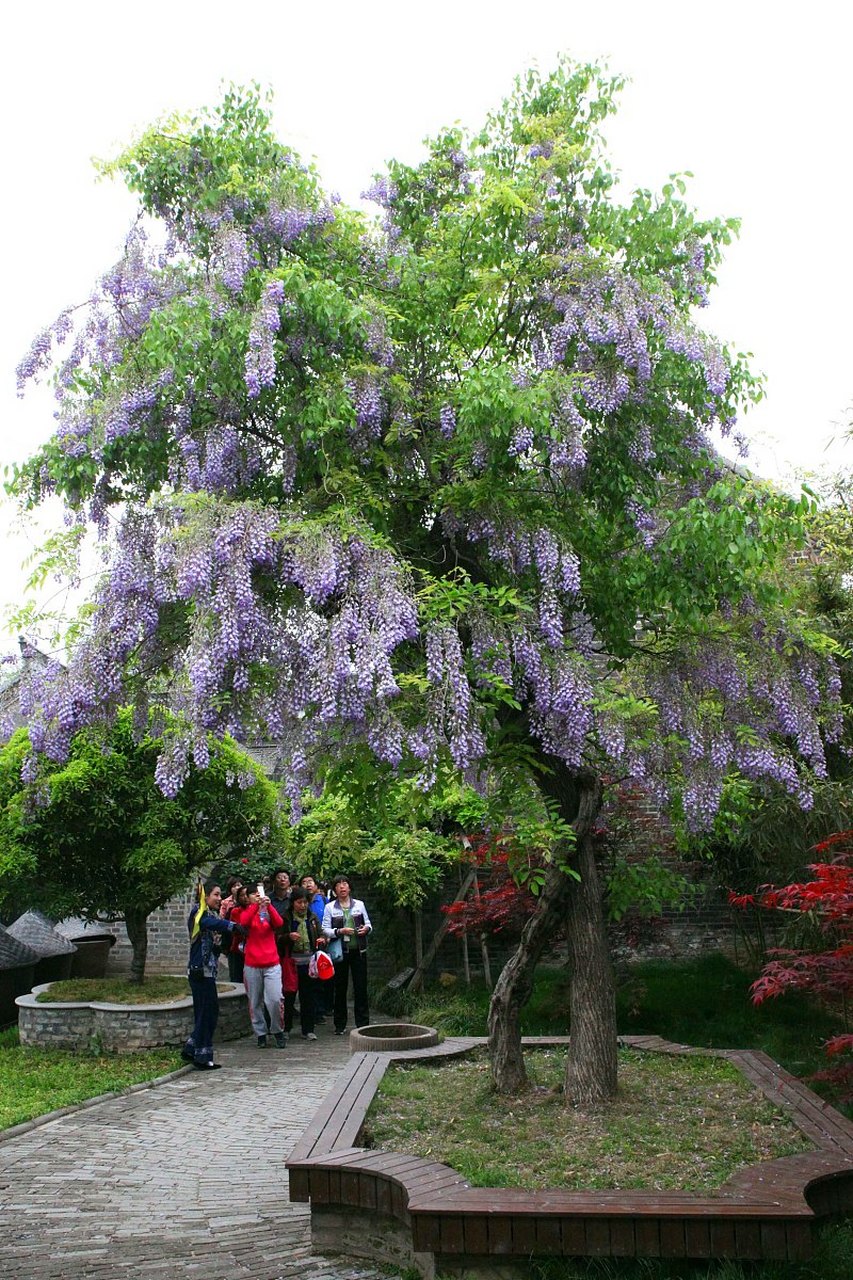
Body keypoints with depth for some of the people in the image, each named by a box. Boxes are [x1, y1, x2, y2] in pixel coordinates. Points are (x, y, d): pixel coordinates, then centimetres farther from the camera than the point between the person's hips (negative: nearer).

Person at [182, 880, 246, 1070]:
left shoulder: (213, 914, 19)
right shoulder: (199, 912, -9)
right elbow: (209, 922, -33)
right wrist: (231, 926, -45)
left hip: (208, 970, 9)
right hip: (200, 970, -9)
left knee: (208, 1012, 13)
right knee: (207, 1013, -5)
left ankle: (190, 1050, 23)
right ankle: (203, 1057, 1)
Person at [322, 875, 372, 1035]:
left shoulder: (359, 904, 8)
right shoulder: (329, 907, 2)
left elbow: (368, 924, 13)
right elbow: (325, 930, -2)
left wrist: (366, 929, -9)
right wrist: (340, 931, -17)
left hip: (358, 950, 1)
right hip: (340, 951, -1)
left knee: (361, 987, 0)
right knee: (340, 987, 5)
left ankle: (363, 1023, 6)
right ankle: (340, 1025, 12)